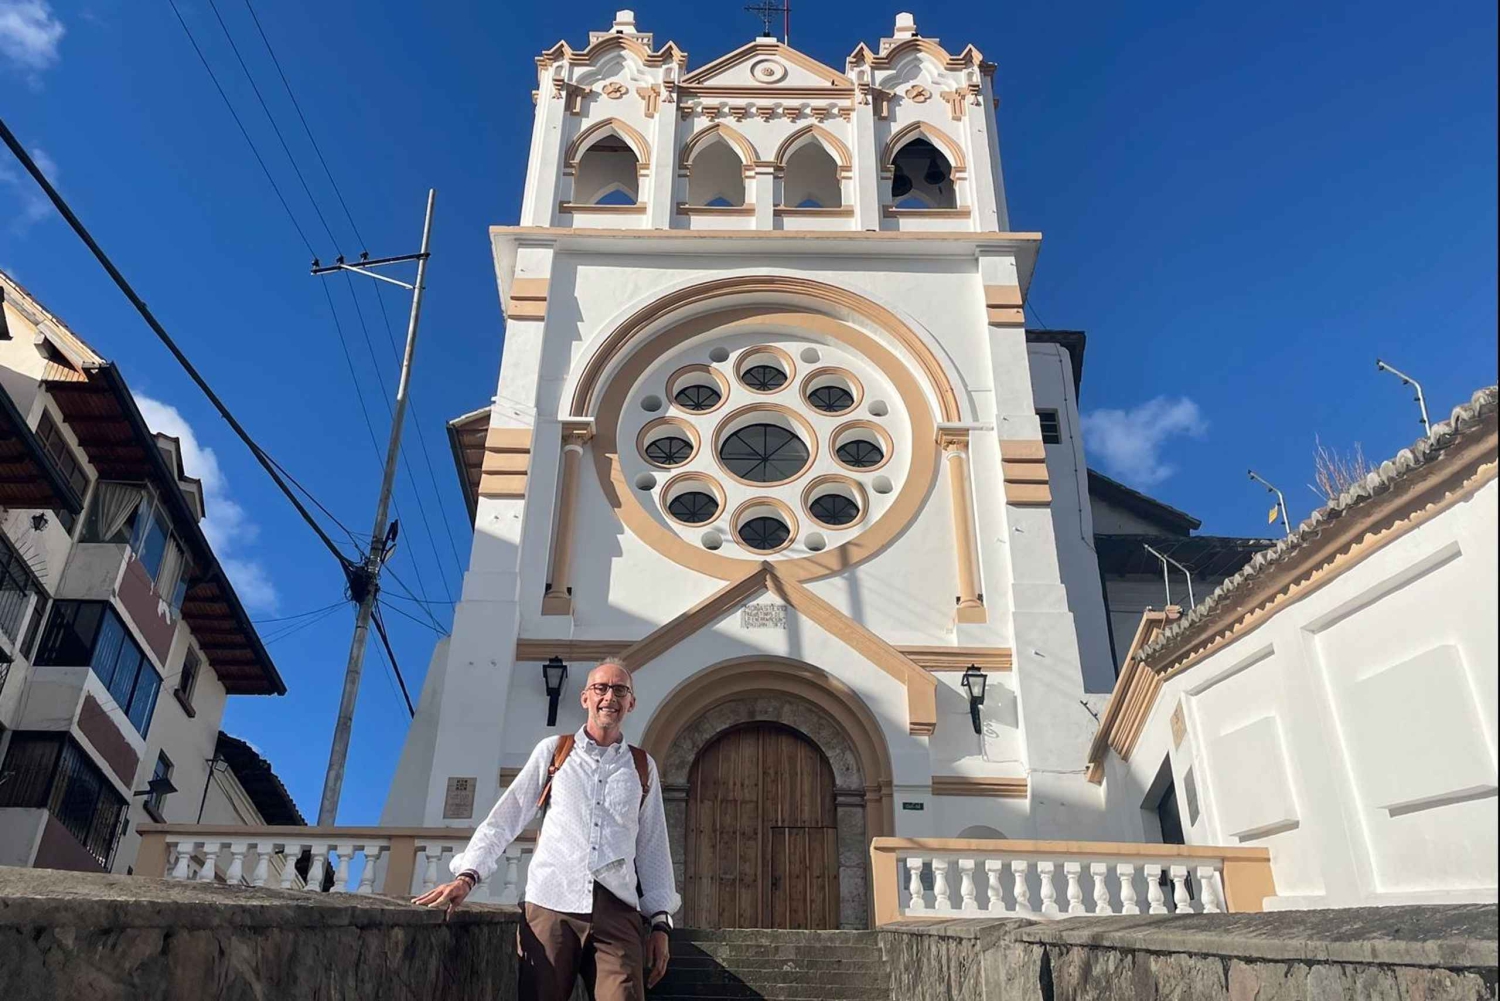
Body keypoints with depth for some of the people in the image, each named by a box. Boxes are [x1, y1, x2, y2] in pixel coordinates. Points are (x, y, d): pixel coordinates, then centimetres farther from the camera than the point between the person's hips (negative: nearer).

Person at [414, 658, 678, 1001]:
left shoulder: (643, 767, 15)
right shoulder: (552, 751, 10)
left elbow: (653, 848, 15)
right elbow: (505, 818, 7)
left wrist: (660, 920, 9)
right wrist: (468, 874, -5)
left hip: (618, 911, 1)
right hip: (550, 905, -1)